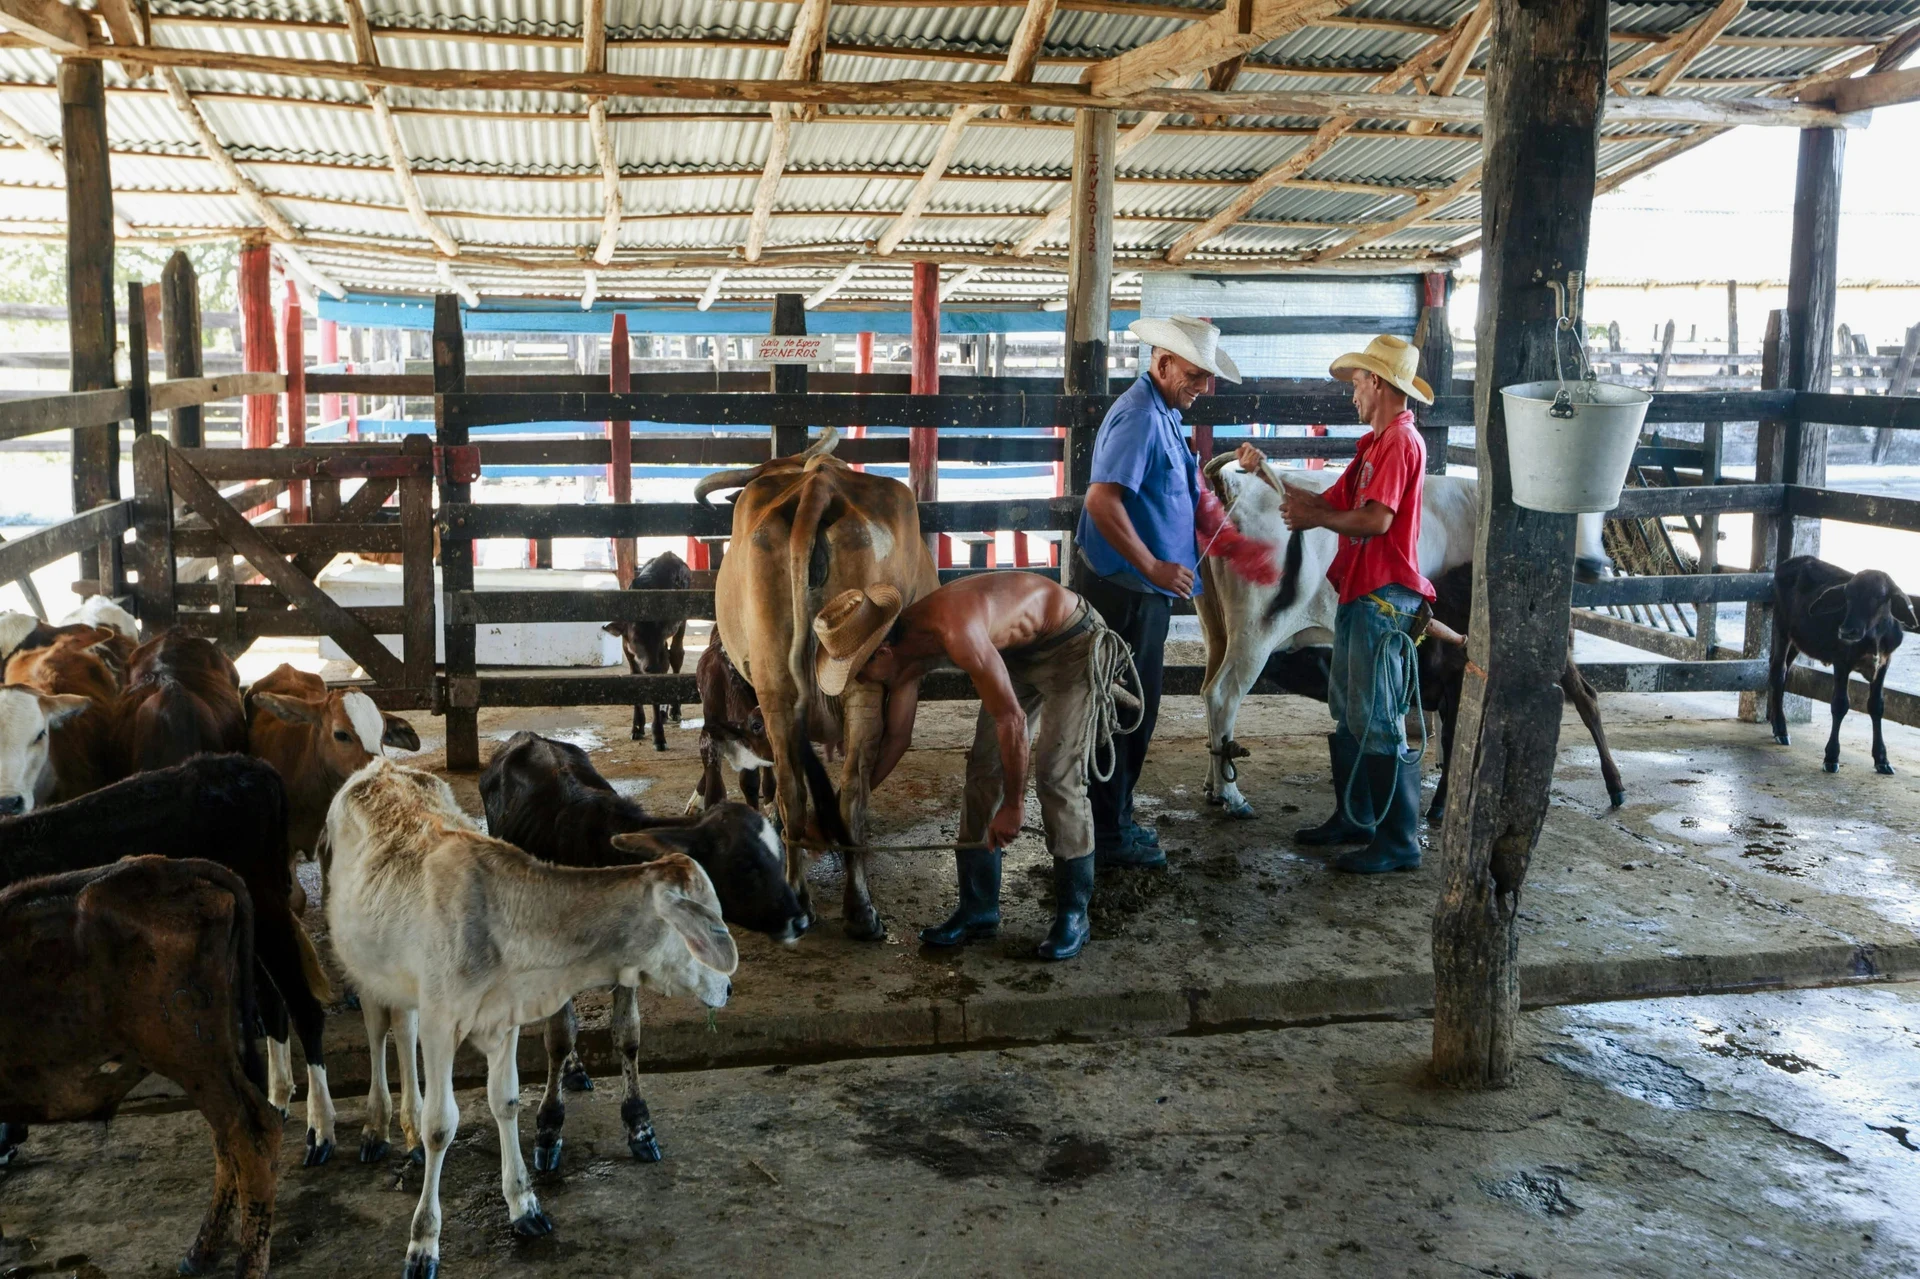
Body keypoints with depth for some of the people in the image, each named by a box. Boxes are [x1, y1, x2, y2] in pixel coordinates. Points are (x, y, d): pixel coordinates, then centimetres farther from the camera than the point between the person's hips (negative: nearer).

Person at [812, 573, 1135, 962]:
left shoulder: (955, 631, -38)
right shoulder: (907, 652, -9)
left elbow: (1011, 718, -33)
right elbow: (896, 737, 5)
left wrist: (1013, 804, -25)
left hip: (1072, 644, -8)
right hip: (1020, 651, 8)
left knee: (1057, 775, -14)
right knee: (983, 768, 2)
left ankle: (1073, 915, -2)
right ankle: (977, 909, 9)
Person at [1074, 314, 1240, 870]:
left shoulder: (1164, 415, 14)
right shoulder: (1139, 416, -18)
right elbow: (1102, 501, -28)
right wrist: (1154, 567, -25)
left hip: (1143, 589, 10)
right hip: (1123, 589, -10)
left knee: (1134, 708, 17)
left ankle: (1114, 819, 29)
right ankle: (1109, 835, 7)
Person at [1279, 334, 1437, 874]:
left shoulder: (1400, 441, -14)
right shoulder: (1377, 442, 17)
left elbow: (1376, 519, -22)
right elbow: (1337, 503, 13)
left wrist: (1314, 517, -9)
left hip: (1383, 596, -10)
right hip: (1359, 591, 10)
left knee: (1378, 720, -8)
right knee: (1347, 712, 17)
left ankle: (1399, 841, -1)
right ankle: (1354, 818, 28)